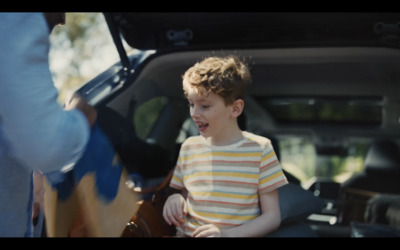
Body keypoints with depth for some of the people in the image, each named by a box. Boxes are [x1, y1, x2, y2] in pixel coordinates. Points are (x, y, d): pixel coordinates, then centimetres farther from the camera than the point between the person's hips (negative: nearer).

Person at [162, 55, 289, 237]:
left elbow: (272, 217, -1)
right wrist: (175, 200, -2)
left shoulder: (259, 148, -2)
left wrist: (227, 233, -14)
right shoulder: (189, 147, 9)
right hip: (187, 233, 3)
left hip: (237, 233, -3)